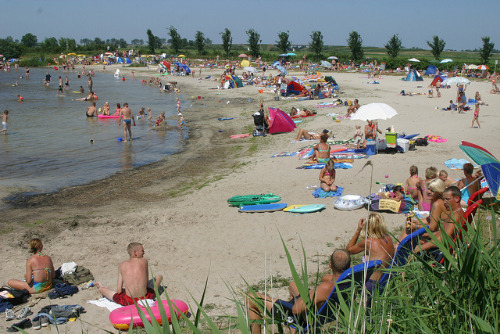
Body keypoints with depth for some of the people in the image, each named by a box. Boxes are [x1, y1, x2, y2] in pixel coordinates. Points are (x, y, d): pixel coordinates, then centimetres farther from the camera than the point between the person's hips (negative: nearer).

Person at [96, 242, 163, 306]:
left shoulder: (122, 265, 2)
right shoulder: (144, 261, 2)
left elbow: (119, 291, 0)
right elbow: (147, 281, 10)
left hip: (129, 301, 0)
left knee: (101, 289, 23)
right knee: (159, 277, 27)